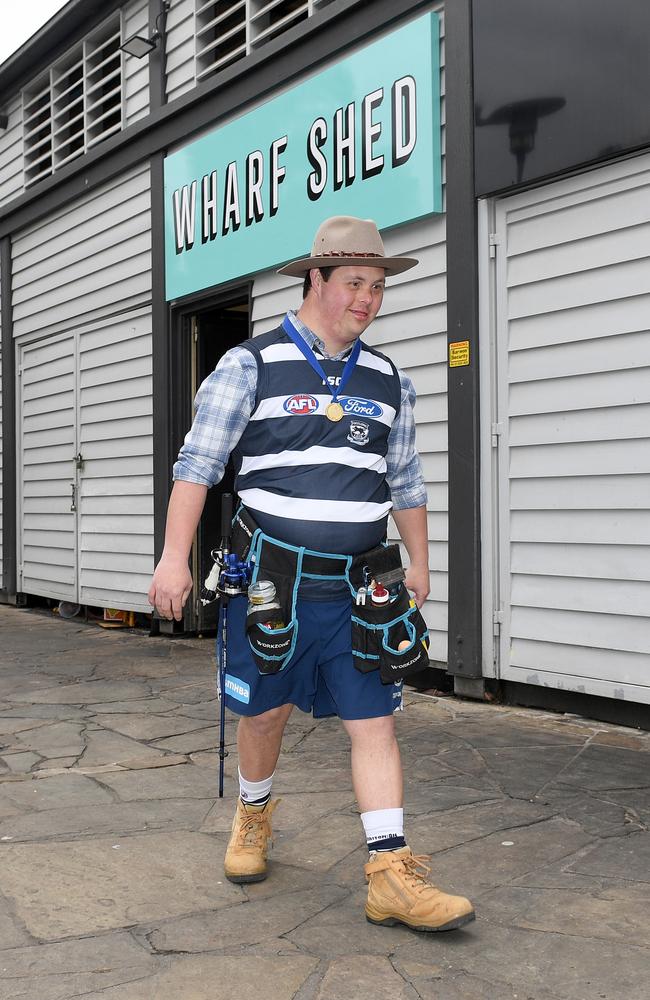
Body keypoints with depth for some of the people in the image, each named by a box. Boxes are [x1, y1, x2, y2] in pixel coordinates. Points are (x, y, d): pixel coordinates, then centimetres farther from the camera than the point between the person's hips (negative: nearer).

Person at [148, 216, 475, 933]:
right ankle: (254, 815, 39)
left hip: (357, 589, 3)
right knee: (263, 711, 10)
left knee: (374, 723, -2)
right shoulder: (251, 366, -2)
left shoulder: (387, 382, 11)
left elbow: (405, 481, 20)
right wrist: (175, 557, -10)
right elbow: (197, 464, -4)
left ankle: (392, 877, -1)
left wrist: (419, 563, 19)